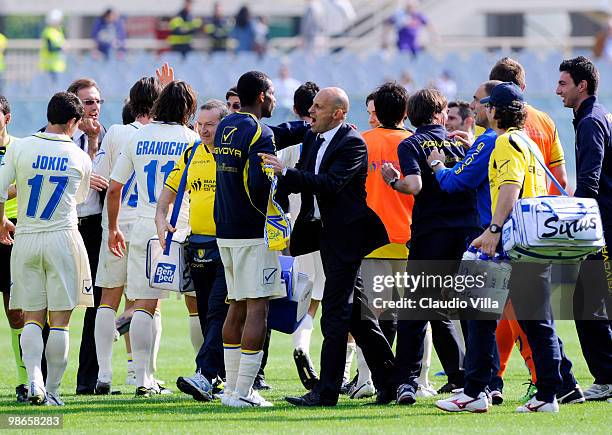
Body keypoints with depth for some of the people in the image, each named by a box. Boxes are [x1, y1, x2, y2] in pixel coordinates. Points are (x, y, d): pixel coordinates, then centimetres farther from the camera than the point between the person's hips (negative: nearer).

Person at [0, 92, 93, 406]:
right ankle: (52, 390, 2)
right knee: (60, 319, 4)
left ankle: (34, 379, -13)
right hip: (63, 237, -1)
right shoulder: (80, 158, 0)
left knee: (32, 317, 8)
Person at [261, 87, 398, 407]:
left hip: (345, 234, -9)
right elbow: (303, 182, 14)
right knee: (355, 311, 13)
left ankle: (326, 391, -9)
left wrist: (285, 172, -28)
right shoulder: (311, 138, 12)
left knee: (335, 312, -9)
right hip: (324, 233, 9)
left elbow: (330, 184, -25)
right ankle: (388, 378, 21)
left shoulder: (352, 144, -14)